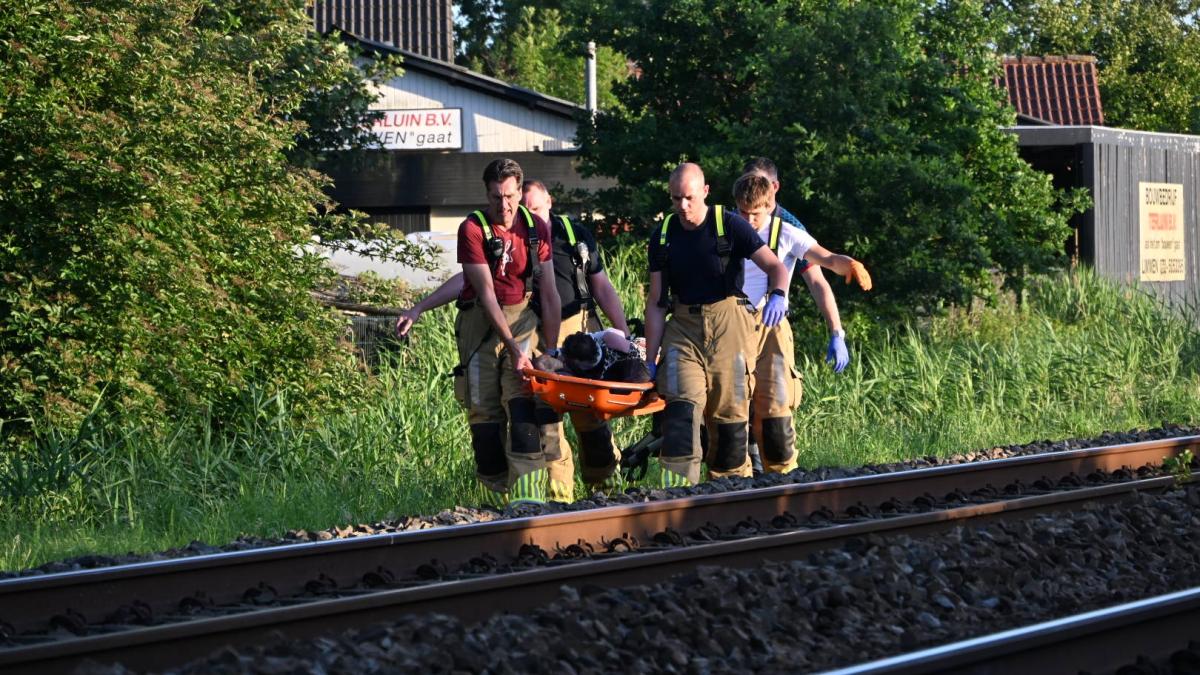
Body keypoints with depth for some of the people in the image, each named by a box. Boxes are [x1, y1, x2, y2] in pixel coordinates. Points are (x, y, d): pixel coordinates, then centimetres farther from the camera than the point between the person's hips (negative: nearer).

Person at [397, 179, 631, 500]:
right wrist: (419, 309, -3)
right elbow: (465, 279, 3)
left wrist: (625, 336, 4)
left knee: (591, 413, 3)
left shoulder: (576, 236, 7)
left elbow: (603, 288, 10)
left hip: (581, 328, 0)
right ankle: (559, 494, -4)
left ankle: (606, 483, 19)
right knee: (544, 416, -7)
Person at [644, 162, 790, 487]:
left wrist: (778, 295, -26)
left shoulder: (729, 225, -2)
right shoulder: (662, 236, 7)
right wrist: (650, 360, 5)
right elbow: (656, 301, 9)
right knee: (681, 407, -16)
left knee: (729, 412, -2)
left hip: (727, 324, -2)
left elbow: (775, 266, -3)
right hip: (683, 327, 2)